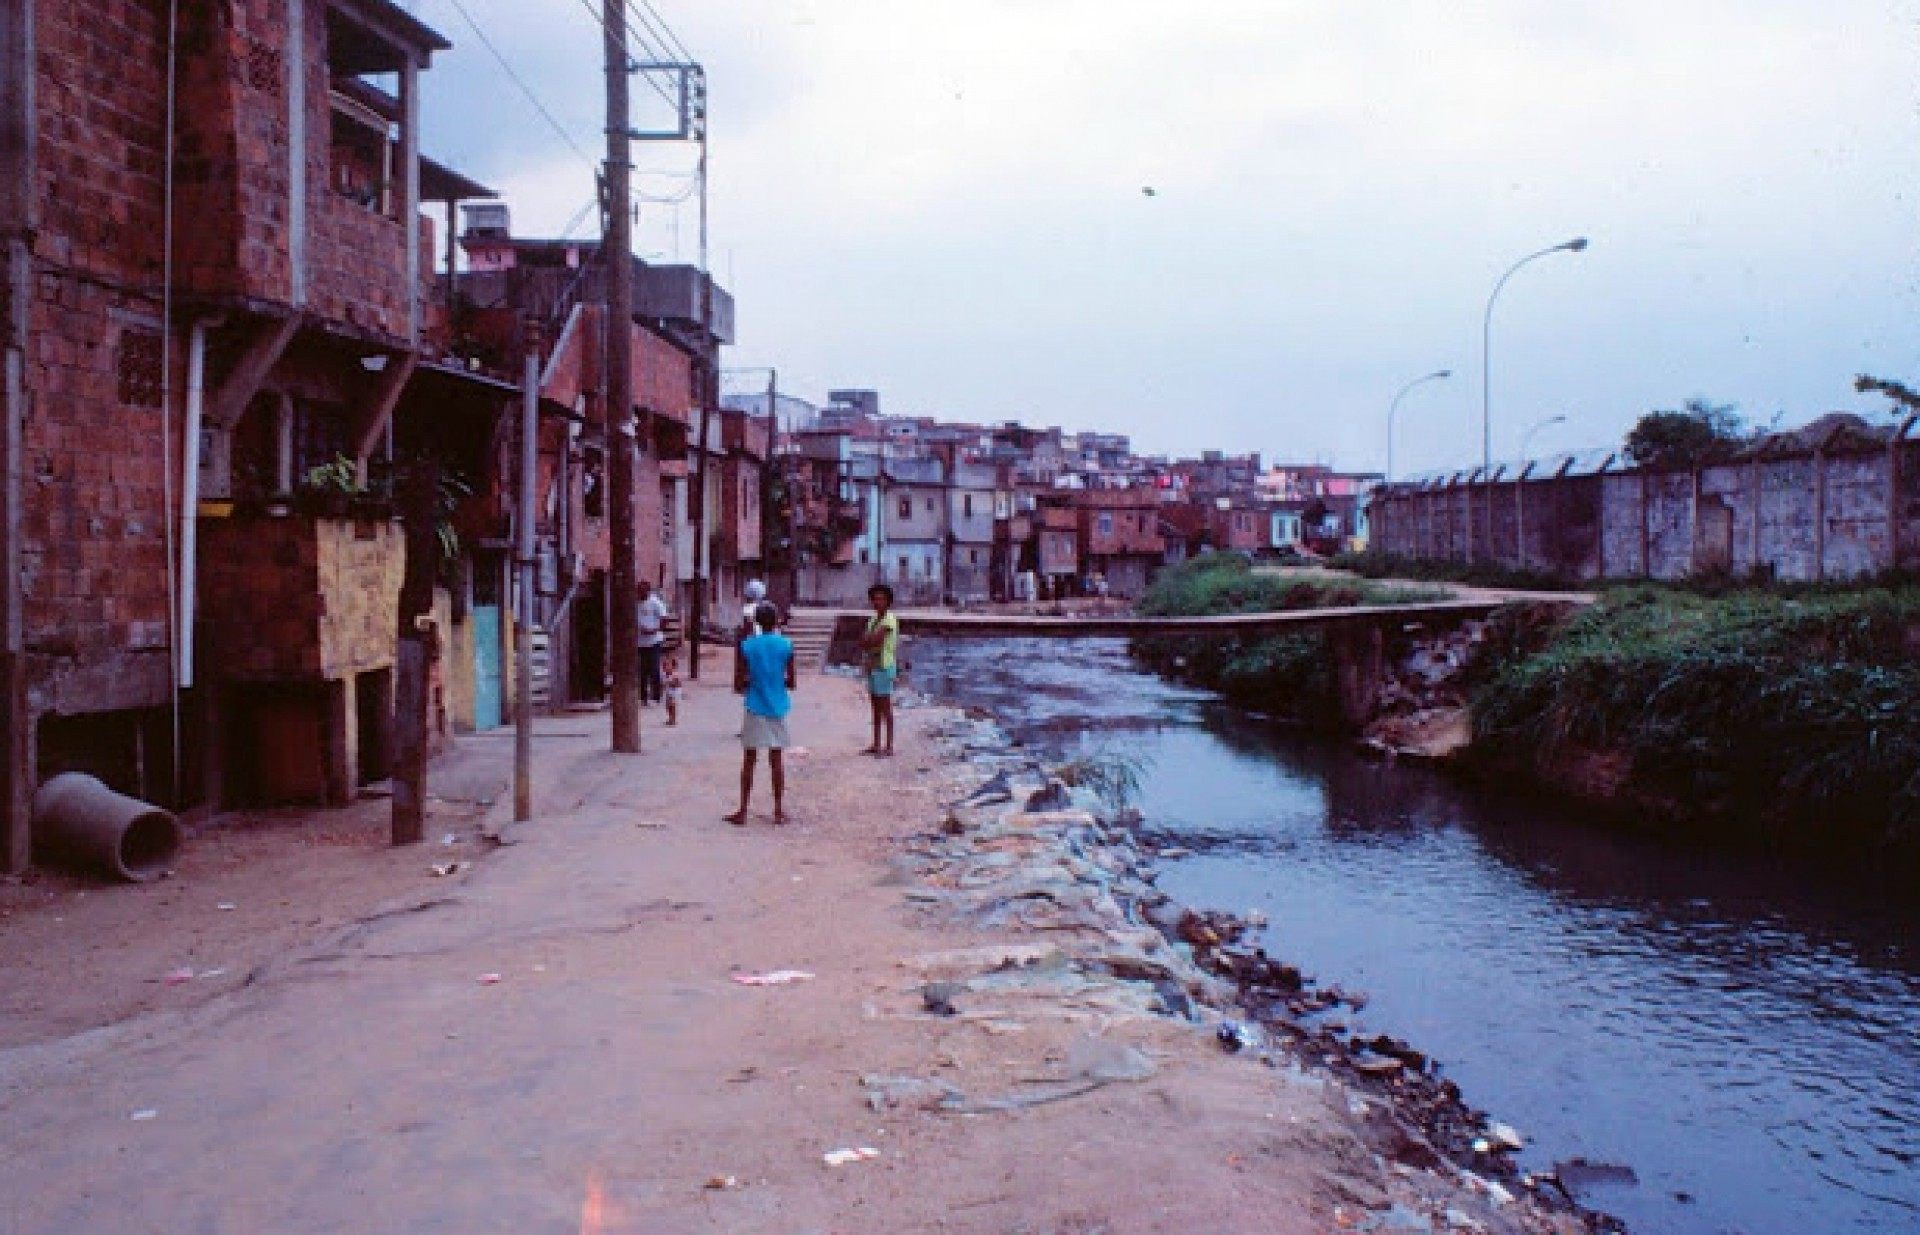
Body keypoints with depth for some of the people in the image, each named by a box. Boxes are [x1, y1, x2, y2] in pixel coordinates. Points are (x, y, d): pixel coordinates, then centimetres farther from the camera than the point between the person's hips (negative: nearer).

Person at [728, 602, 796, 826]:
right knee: (776, 760, 8)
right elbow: (791, 682, 0)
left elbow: (738, 685, -6)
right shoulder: (786, 646, -4)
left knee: (749, 760, 5)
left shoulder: (746, 646, -6)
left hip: (756, 709, -1)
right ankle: (779, 810, 10)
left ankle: (742, 811, 5)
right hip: (777, 708, 1)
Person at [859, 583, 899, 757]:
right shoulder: (873, 619, 15)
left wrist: (866, 641, -1)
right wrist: (870, 641, -10)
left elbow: (875, 639, -20)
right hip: (873, 666, 9)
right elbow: (864, 643, 11)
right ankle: (876, 744, 18)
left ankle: (889, 746, -1)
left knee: (885, 707, -5)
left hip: (884, 667, -9)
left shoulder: (890, 619, -11)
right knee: (875, 707, 12)